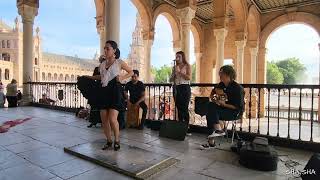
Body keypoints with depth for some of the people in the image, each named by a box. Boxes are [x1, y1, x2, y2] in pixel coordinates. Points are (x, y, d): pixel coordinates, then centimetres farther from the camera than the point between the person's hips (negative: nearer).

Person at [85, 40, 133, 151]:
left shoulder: (119, 62, 1)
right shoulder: (102, 64, 14)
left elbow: (131, 72, 10)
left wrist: (122, 77, -5)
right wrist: (88, 77, 24)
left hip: (115, 91, -5)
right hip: (104, 91, 6)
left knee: (112, 119, -14)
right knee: (104, 119, 4)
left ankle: (117, 140, 11)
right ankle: (109, 141, 23)